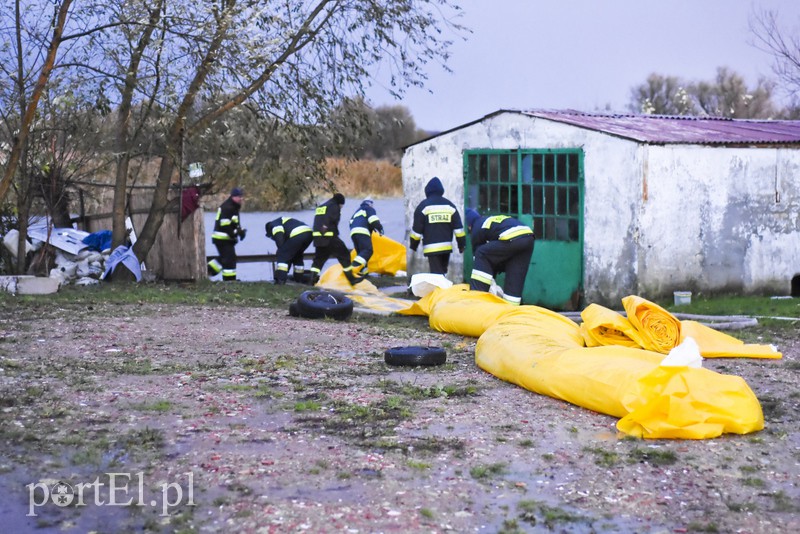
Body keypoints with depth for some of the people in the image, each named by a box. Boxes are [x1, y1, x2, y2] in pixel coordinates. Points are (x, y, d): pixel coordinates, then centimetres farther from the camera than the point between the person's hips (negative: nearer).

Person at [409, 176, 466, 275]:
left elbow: (417, 229, -2)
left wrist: (413, 245, 9)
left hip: (431, 247, -4)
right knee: (443, 272, 18)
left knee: (436, 274, -7)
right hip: (447, 246, 4)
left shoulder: (423, 206, -2)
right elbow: (458, 228, 8)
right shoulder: (450, 205, 9)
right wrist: (461, 245, 13)